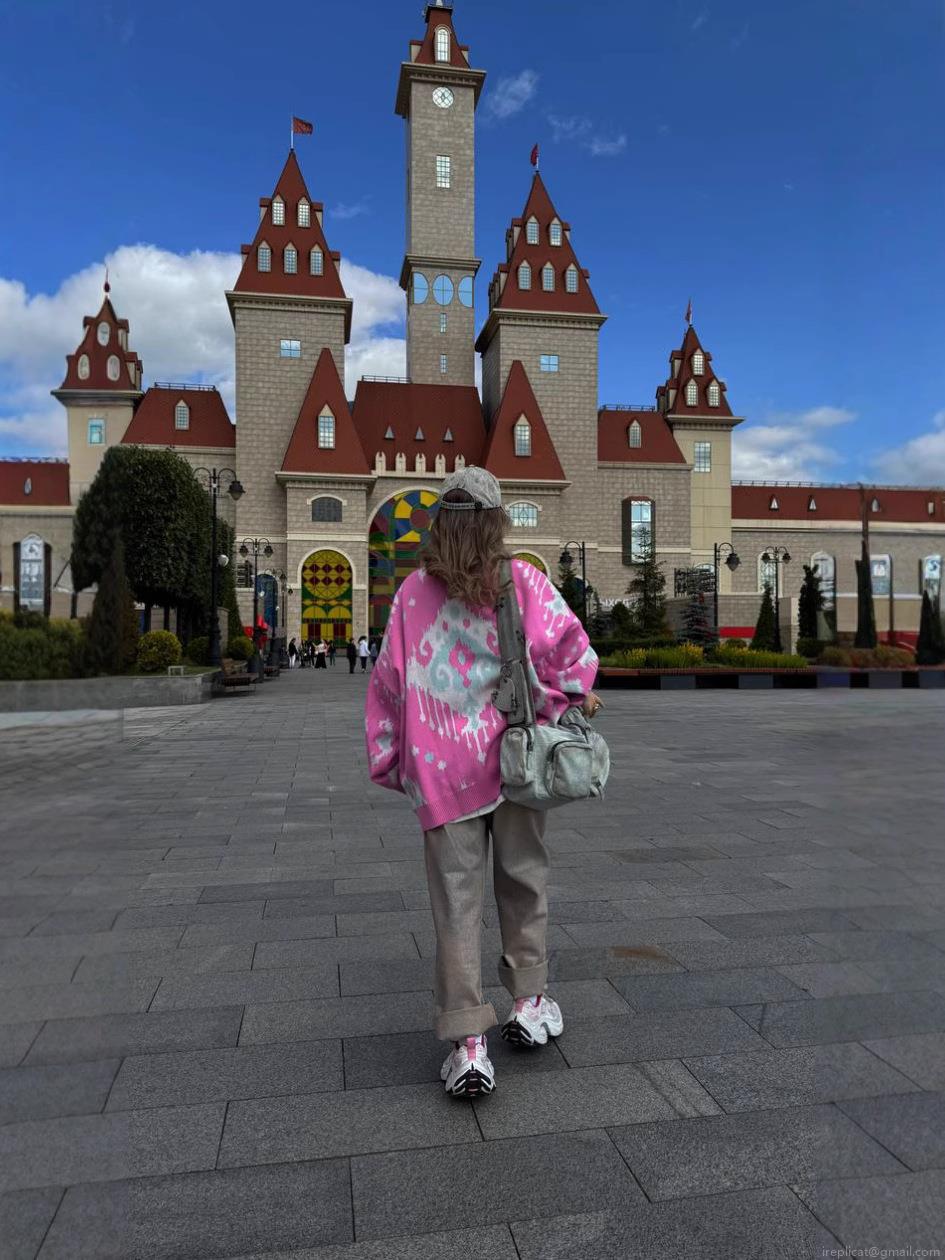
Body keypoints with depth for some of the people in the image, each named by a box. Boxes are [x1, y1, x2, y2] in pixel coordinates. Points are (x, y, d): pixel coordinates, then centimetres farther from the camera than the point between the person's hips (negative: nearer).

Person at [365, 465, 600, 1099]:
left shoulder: (413, 592, 2)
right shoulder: (524, 579, -3)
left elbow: (389, 679, 4)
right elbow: (564, 642, -14)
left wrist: (390, 760, 14)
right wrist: (573, 692, 6)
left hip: (441, 767, 1)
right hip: (514, 755, 0)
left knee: (457, 899, 6)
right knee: (523, 881, 18)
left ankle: (467, 1041, 8)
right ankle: (529, 1004, 32)